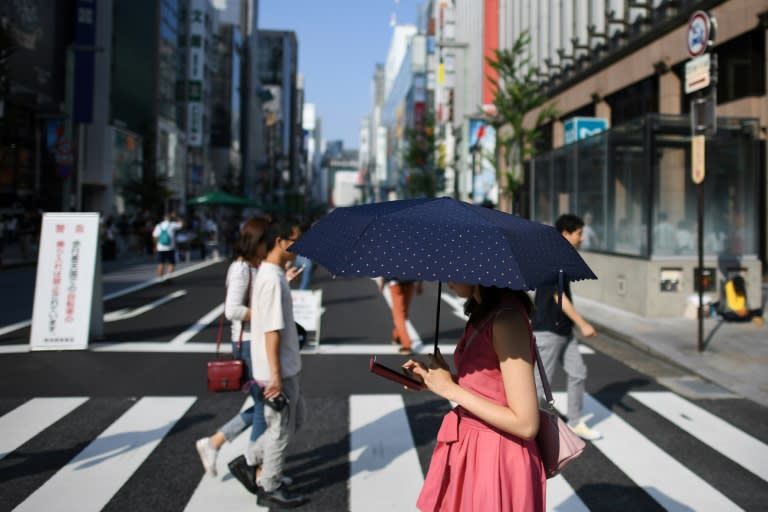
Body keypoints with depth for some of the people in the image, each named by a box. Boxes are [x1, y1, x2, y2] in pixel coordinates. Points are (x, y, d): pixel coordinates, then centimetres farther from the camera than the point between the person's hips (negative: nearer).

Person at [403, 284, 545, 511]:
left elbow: (526, 424, -23)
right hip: (468, 449, 8)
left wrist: (450, 389, -18)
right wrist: (433, 376, 1)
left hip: (497, 459, -8)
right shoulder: (485, 311, 6)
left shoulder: (507, 318, -23)